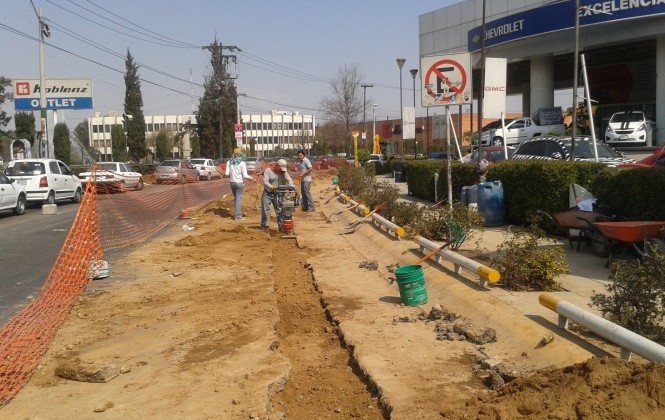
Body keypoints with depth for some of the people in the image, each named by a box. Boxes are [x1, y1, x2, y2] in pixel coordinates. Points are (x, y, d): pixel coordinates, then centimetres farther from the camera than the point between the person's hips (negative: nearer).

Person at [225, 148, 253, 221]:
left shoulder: (229, 162, 0)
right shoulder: (242, 163, -11)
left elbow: (227, 174, -1)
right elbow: (245, 175, -12)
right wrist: (250, 178, 6)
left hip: (232, 182, 4)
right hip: (239, 182, -4)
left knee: (235, 198, 19)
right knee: (239, 198, 2)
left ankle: (238, 213, 28)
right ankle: (237, 216, 5)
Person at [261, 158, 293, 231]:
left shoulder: (284, 171, -1)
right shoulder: (268, 170, -11)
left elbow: (289, 179, -14)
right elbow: (265, 181, -21)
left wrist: (291, 186, -35)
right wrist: (271, 187, -39)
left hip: (277, 194, 2)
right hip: (268, 193, -2)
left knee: (279, 211, 0)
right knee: (265, 210, 4)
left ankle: (281, 226, 5)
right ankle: (264, 225, 19)